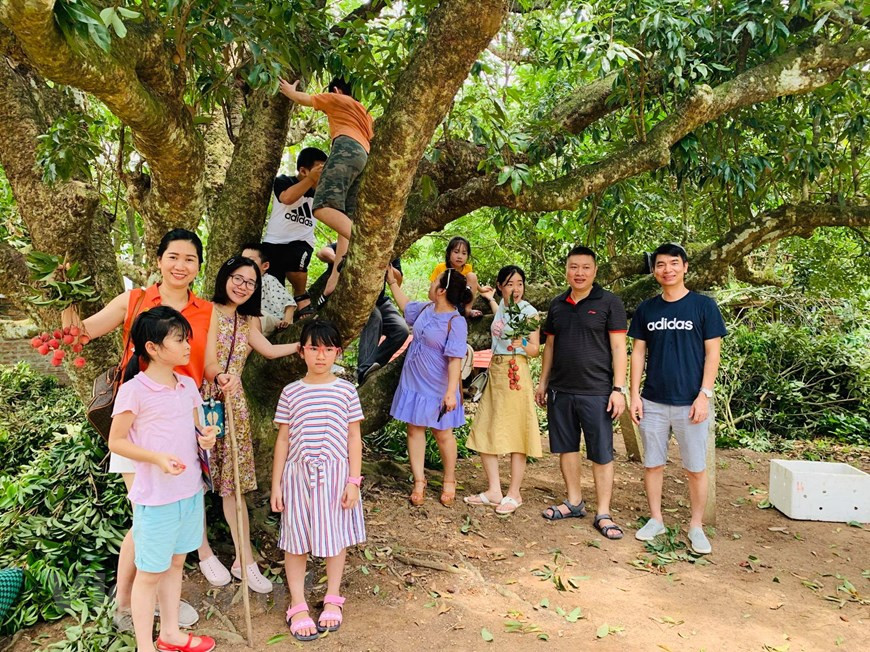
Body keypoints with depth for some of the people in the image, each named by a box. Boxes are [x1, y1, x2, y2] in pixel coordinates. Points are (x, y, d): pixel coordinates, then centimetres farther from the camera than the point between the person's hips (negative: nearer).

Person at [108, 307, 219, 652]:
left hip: (191, 491, 7)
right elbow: (116, 441, -10)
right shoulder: (133, 391, -15)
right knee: (150, 573, 7)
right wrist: (157, 458, -24)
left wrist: (205, 437, -6)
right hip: (155, 497, -6)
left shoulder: (188, 385, 4)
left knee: (176, 562, 20)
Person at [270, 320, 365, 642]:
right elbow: (283, 439, 4)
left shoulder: (346, 390, -2)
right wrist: (276, 484, 3)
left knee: (336, 536, 11)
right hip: (299, 473, 0)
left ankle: (332, 599, 31)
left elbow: (354, 437, 1)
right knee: (296, 539, 7)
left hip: (335, 473, 0)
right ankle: (298, 606, 23)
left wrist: (353, 481, -4)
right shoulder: (291, 392, 0)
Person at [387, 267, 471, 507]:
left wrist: (451, 392, -30)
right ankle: (419, 482, 19)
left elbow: (455, 359, -25)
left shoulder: (455, 322, -21)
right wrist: (392, 282, 24)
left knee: (442, 434, 9)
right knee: (415, 430, 8)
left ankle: (449, 482, 30)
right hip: (414, 383, 7)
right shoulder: (426, 309, 2)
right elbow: (406, 306, 24)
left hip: (438, 390, -7)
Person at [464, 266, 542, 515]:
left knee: (514, 433, -2)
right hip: (495, 370, 7)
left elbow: (535, 350, -9)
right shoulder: (502, 306, 11)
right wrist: (490, 299, 35)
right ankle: (494, 491, 14)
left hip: (515, 373, -7)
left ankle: (514, 494, 8)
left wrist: (522, 344, -29)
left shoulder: (529, 311, -8)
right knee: (484, 432, 5)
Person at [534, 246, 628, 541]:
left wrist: (618, 389, -12)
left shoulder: (609, 303, -3)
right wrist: (543, 382, 14)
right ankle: (574, 502, 26)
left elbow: (619, 347, -6)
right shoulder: (557, 305, 11)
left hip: (596, 392, -5)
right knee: (566, 447, 12)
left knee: (601, 453, 1)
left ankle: (603, 514, 10)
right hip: (560, 390, 5)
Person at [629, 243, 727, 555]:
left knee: (696, 468, 5)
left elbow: (712, 354, -2)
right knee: (652, 464, 9)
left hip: (690, 403, -3)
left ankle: (696, 526, 20)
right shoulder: (646, 309, 7)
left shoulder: (703, 306, -1)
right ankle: (655, 519, 24)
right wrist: (635, 395, 2)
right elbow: (638, 353, 9)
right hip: (653, 401, 3)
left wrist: (704, 395, -10)